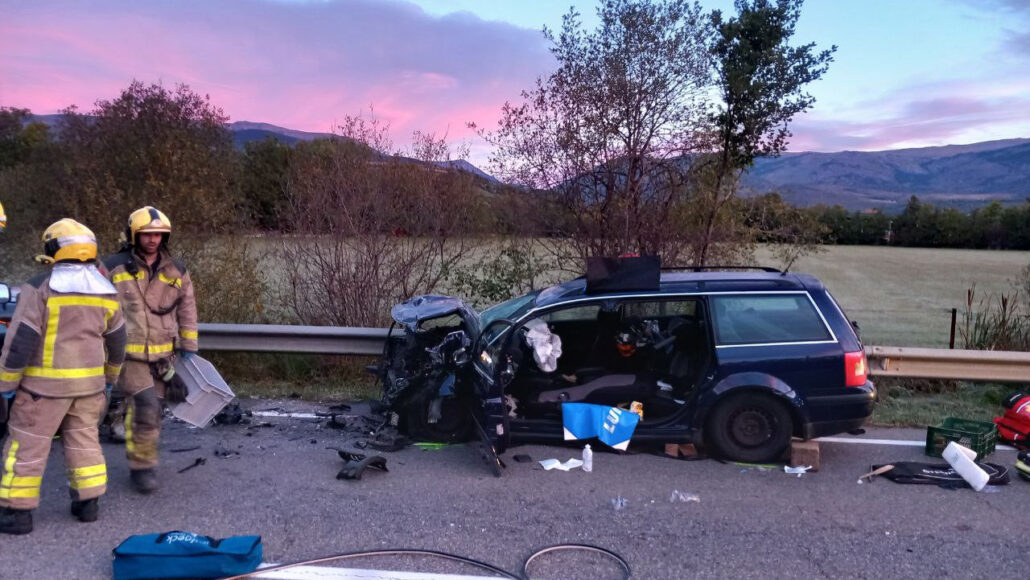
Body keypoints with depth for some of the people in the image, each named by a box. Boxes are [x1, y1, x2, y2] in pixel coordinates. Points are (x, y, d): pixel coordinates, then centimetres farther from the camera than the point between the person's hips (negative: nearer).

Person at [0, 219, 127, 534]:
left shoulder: (40, 288, -13)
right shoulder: (106, 292, 5)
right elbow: (117, 340, 12)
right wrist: (110, 376, 24)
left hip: (46, 381, -5)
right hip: (89, 381, 5)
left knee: (26, 443, 5)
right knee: (84, 439, 14)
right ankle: (88, 502, 19)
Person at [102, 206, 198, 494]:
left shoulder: (176, 271, 7)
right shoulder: (114, 268, -3)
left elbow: (187, 311, 12)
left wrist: (189, 349, 10)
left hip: (163, 355, 4)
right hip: (129, 354, -4)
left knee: (153, 410, 10)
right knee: (145, 406, -14)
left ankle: (141, 461, 27)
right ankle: (143, 465, 1)